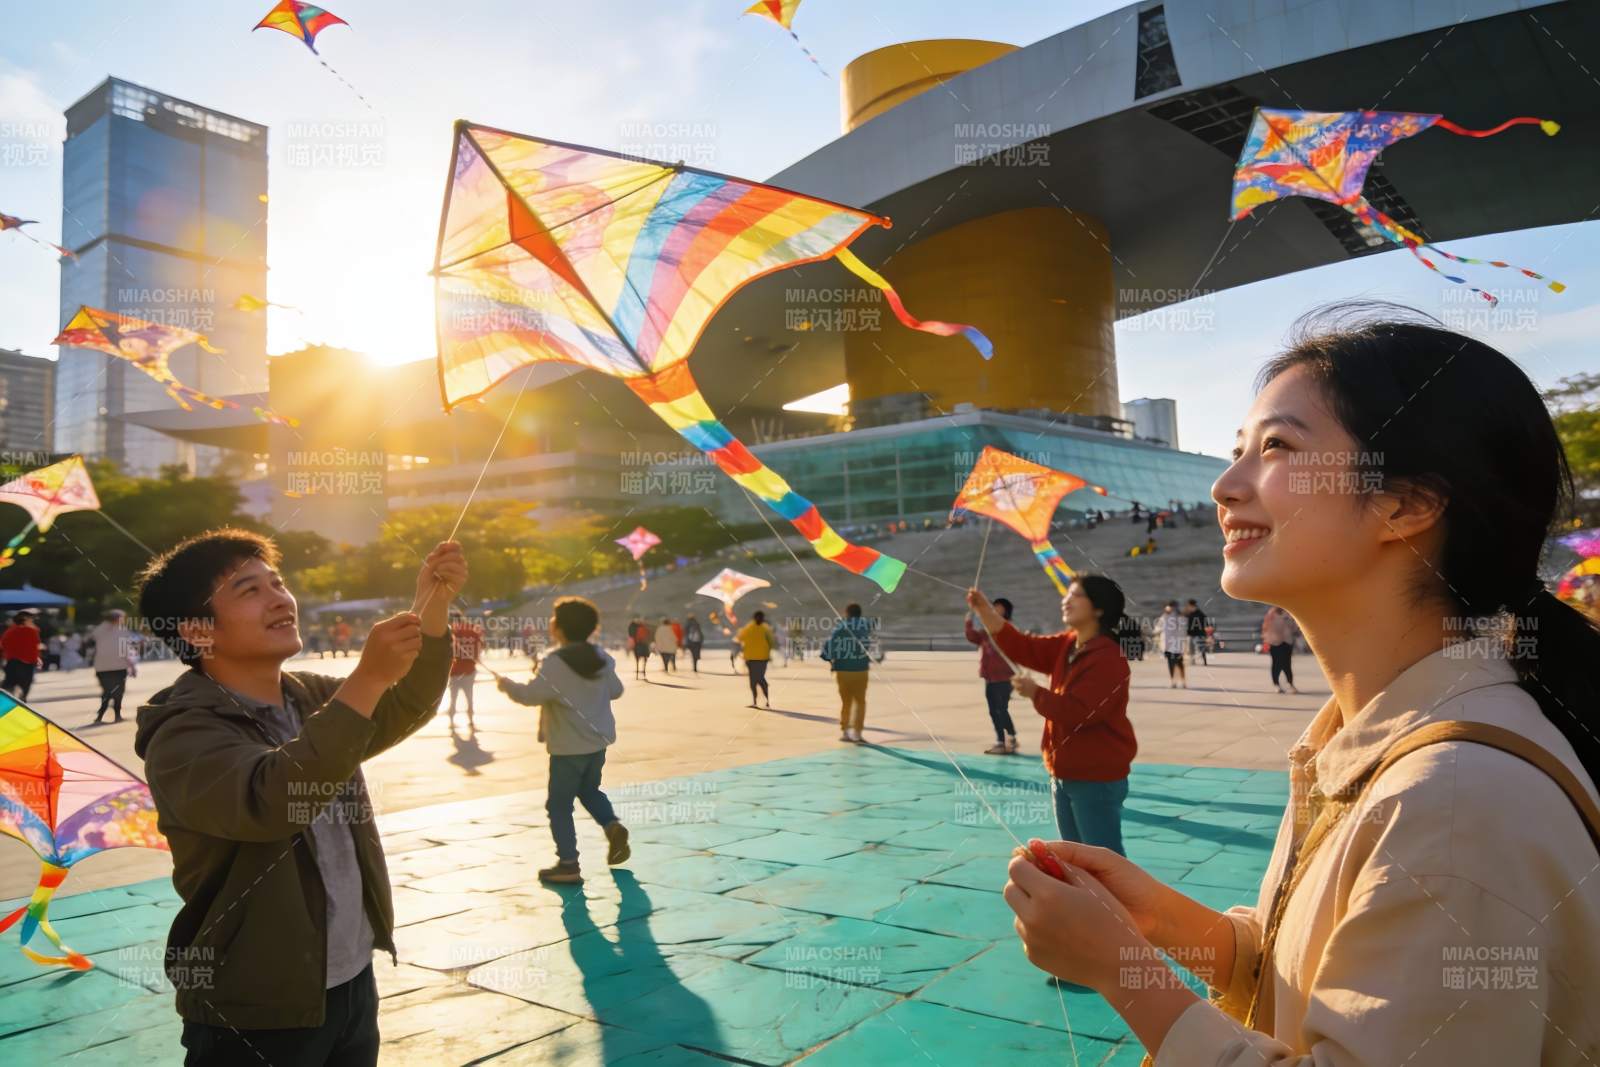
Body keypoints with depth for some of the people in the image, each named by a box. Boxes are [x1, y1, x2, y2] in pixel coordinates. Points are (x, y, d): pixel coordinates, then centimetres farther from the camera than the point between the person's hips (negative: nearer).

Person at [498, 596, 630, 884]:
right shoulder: (602, 658, 3)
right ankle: (613, 825, 5)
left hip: (568, 747, -7)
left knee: (559, 804, 5)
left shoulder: (555, 663, -19)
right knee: (589, 790, 27)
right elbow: (616, 690, 13)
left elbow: (532, 694, -26)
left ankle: (568, 864, 4)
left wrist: (507, 685, -8)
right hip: (599, 742, 7)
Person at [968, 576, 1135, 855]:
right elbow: (1023, 648, 4)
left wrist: (1035, 693, -14)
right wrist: (986, 612, -7)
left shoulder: (1108, 659, -22)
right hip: (1064, 775, 9)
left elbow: (1076, 712, -28)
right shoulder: (1065, 645, 6)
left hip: (1096, 780, -9)